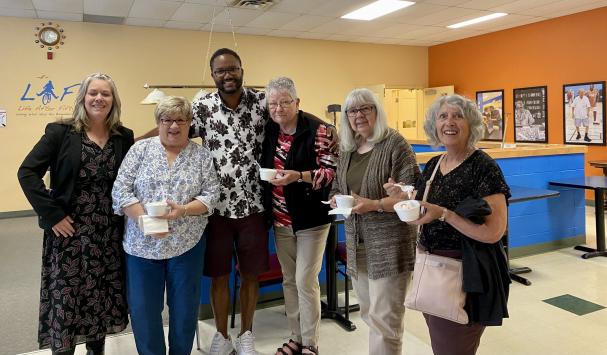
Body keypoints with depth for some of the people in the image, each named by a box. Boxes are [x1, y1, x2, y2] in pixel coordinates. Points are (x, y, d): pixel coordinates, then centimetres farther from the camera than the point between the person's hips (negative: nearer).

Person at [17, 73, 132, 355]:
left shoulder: (124, 137, 4)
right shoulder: (61, 132, -4)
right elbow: (27, 173, -7)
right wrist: (52, 214, -13)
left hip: (109, 234, 3)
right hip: (69, 232, -3)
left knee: (102, 298, 13)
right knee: (65, 299, 3)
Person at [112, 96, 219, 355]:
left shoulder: (201, 155, 2)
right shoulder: (140, 149, 1)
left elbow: (211, 193, -2)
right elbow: (120, 191, -4)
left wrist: (184, 210, -19)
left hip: (187, 244, 0)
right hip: (142, 244, 0)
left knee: (184, 308, 10)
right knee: (143, 309, 9)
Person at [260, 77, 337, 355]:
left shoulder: (317, 130, -13)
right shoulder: (269, 130, 4)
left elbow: (331, 172, -15)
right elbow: (262, 167, 15)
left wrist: (298, 176, -27)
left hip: (311, 218, -6)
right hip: (281, 219, 6)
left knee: (306, 281, -1)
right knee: (289, 280, 15)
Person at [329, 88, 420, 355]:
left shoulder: (394, 144, -10)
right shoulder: (347, 149, 10)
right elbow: (337, 186, 19)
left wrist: (375, 205, -24)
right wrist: (336, 199, -3)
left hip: (389, 244, -7)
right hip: (357, 243, 7)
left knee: (384, 318, -1)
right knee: (368, 313, 18)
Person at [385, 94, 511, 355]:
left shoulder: (483, 167, -15)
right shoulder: (432, 165, 6)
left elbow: (494, 232, -21)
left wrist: (443, 214, -27)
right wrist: (402, 198, -4)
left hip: (465, 273, -7)